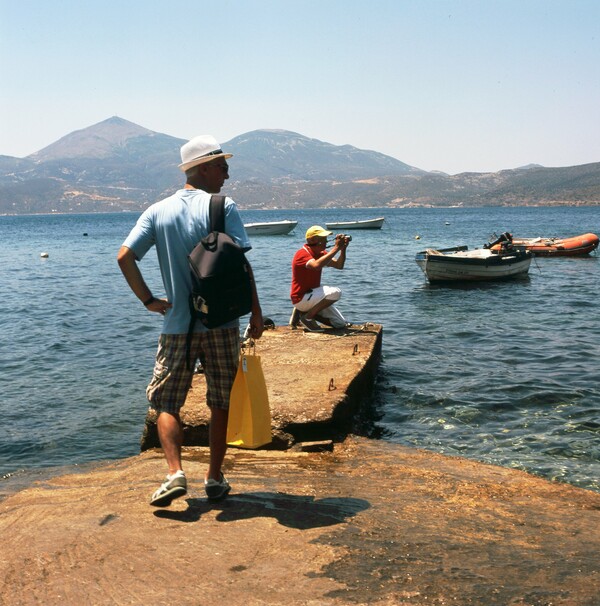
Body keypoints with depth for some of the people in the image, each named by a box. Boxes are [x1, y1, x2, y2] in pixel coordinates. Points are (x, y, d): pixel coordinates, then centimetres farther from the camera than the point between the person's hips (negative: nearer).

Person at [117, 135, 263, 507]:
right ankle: (215, 479, 18)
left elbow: (125, 256, -4)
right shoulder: (223, 207, -6)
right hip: (222, 323, -2)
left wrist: (149, 300, 4)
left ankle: (175, 473, -5)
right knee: (221, 404, 12)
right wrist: (256, 312, -5)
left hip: (177, 326, 2)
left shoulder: (158, 212, 5)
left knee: (166, 401, 11)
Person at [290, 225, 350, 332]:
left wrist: (343, 248, -14)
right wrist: (336, 248, -35)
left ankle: (308, 312, 14)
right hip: (301, 298, -9)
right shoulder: (302, 254, -19)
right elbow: (316, 265, -40)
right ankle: (307, 317, -14)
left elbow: (339, 265, 2)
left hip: (311, 294, 9)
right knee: (335, 292, -29)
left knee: (341, 324, 5)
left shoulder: (320, 253, 8)